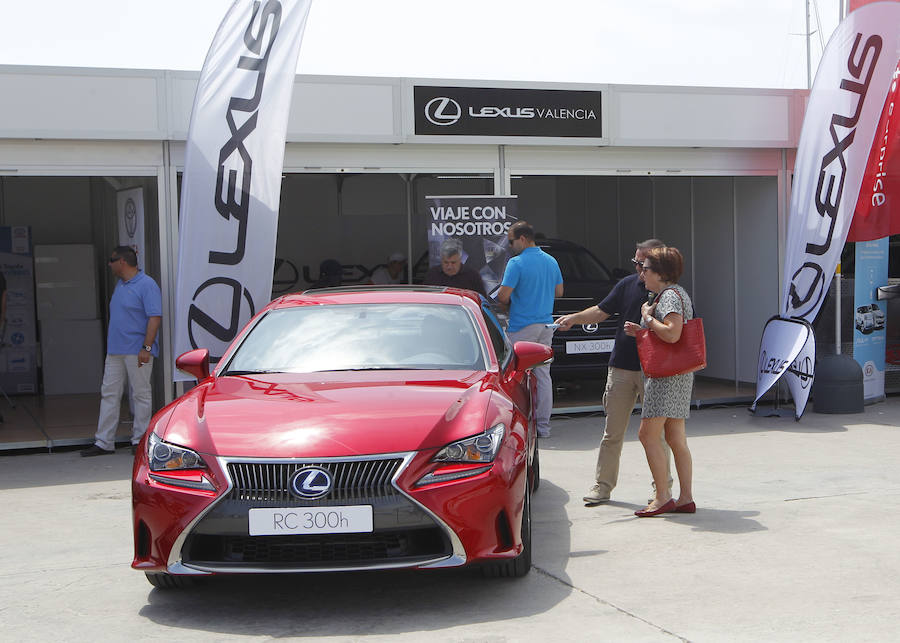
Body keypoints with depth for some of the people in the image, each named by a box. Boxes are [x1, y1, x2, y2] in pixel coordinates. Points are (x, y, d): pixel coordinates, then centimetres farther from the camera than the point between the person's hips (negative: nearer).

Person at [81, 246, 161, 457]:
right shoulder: (120, 284, 17)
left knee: (141, 394, 0)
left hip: (137, 351, -9)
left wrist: (146, 347, -22)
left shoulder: (146, 285, -10)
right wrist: (111, 340, 20)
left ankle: (139, 440, 8)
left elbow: (155, 317, -17)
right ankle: (104, 442, 10)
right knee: (109, 393, 6)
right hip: (115, 350, 9)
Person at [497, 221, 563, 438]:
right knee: (543, 375, 9)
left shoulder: (517, 263, -13)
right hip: (546, 325, 7)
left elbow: (503, 296, -18)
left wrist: (509, 303, 4)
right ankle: (543, 425, 12)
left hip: (522, 326, -7)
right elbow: (558, 291, 19)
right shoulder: (551, 261, 10)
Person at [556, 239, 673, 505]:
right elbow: (602, 311, 13)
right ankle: (602, 485, 14)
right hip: (621, 368, 4)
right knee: (612, 433, 7)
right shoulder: (627, 285, 8)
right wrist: (575, 318, -3)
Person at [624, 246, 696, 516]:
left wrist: (647, 317, -12)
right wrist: (641, 331, 13)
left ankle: (663, 497, -5)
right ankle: (686, 498, 11)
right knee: (676, 439, 9)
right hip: (676, 375, 10)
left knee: (648, 434, -8)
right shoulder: (674, 293, 19)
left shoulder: (670, 295, -13)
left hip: (668, 375, -10)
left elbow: (672, 334, -26)